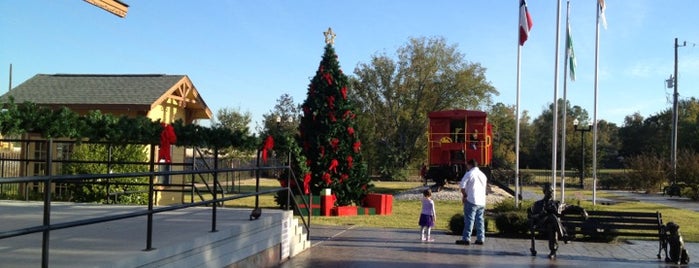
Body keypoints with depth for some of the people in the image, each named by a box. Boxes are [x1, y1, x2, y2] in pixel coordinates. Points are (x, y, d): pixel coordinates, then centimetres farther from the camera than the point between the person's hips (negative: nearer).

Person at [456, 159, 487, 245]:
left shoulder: (469, 174, -7)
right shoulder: (483, 175, 14)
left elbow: (462, 186, -13)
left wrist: (464, 195, 0)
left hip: (471, 200, -6)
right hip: (482, 201, 6)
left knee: (469, 220, -5)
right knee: (480, 220, 10)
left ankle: (466, 238, -6)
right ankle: (480, 238, 10)